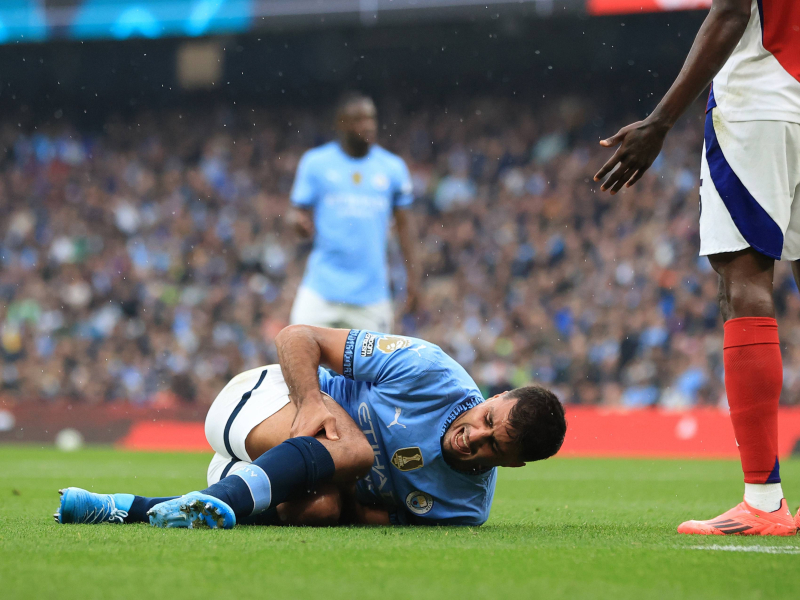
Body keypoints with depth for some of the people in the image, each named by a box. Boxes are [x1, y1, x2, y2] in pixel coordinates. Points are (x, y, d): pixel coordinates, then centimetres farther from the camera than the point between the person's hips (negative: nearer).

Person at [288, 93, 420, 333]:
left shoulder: (393, 167, 8)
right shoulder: (315, 163, 3)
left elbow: (404, 221, 12)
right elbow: (300, 213, 4)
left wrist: (412, 273, 6)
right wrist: (299, 221, -21)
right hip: (322, 286, -1)